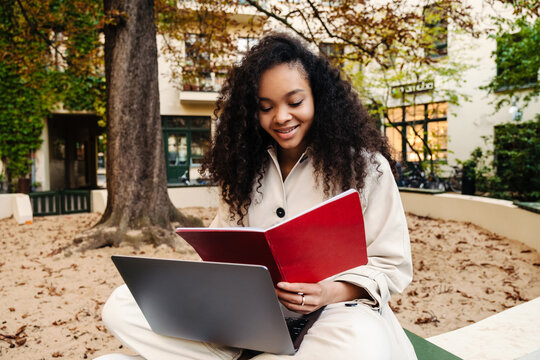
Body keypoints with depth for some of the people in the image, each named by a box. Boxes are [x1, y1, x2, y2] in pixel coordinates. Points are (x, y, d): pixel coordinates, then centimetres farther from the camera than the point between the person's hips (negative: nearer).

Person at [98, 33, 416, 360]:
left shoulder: (365, 165, -2)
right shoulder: (247, 167, 10)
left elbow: (393, 265, -2)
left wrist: (332, 292, -21)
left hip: (335, 308, -2)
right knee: (121, 306, -11)